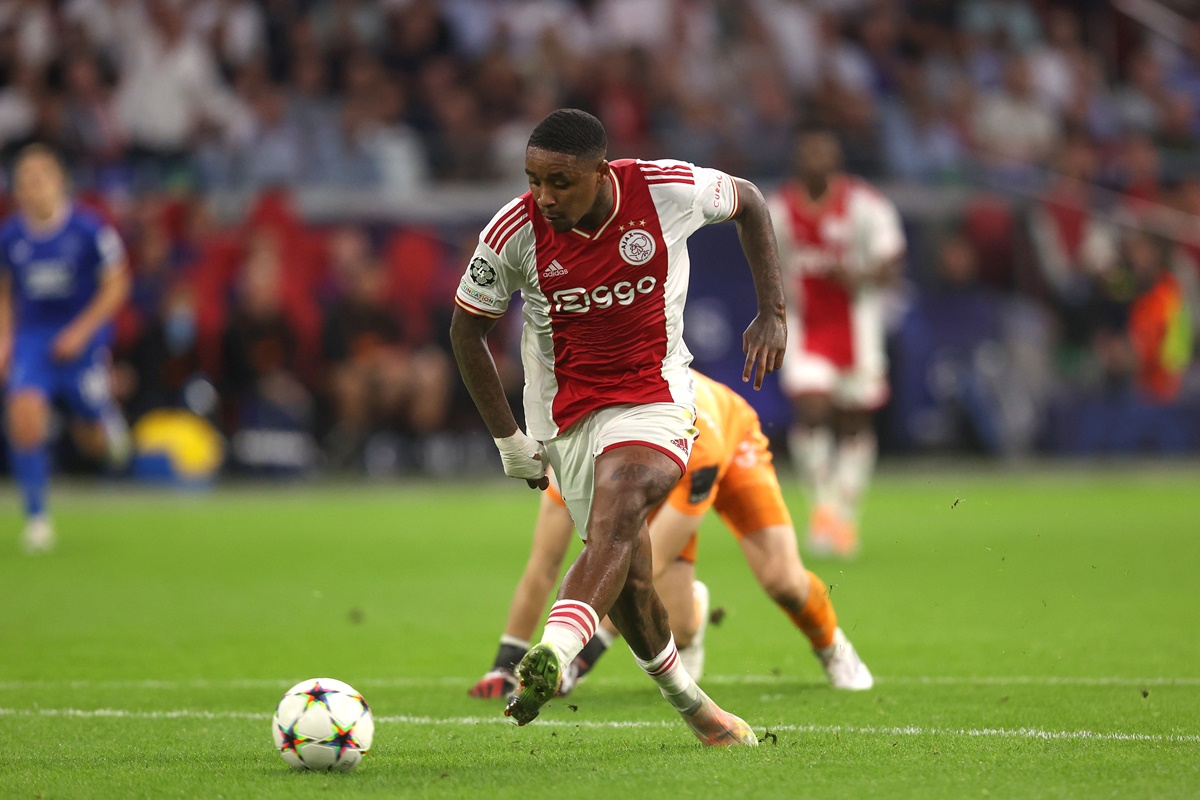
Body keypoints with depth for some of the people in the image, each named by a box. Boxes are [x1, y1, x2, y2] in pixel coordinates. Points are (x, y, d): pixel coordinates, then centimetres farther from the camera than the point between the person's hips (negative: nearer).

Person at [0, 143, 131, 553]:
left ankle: (110, 421, 44)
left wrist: (82, 331, -14)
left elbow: (116, 285, -5)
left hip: (83, 338, -2)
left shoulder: (88, 228, -12)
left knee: (93, 440, 4)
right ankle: (36, 517, -12)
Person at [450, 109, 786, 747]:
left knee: (617, 503, -31)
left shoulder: (668, 190, -14)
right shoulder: (515, 232, -14)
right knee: (627, 574, 2)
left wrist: (773, 314, 2)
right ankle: (685, 700, 26)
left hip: (655, 395, -2)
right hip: (566, 414, 2)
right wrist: (506, 437, 0)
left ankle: (553, 654, -49)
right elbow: (466, 329, 2)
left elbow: (748, 202, 8)